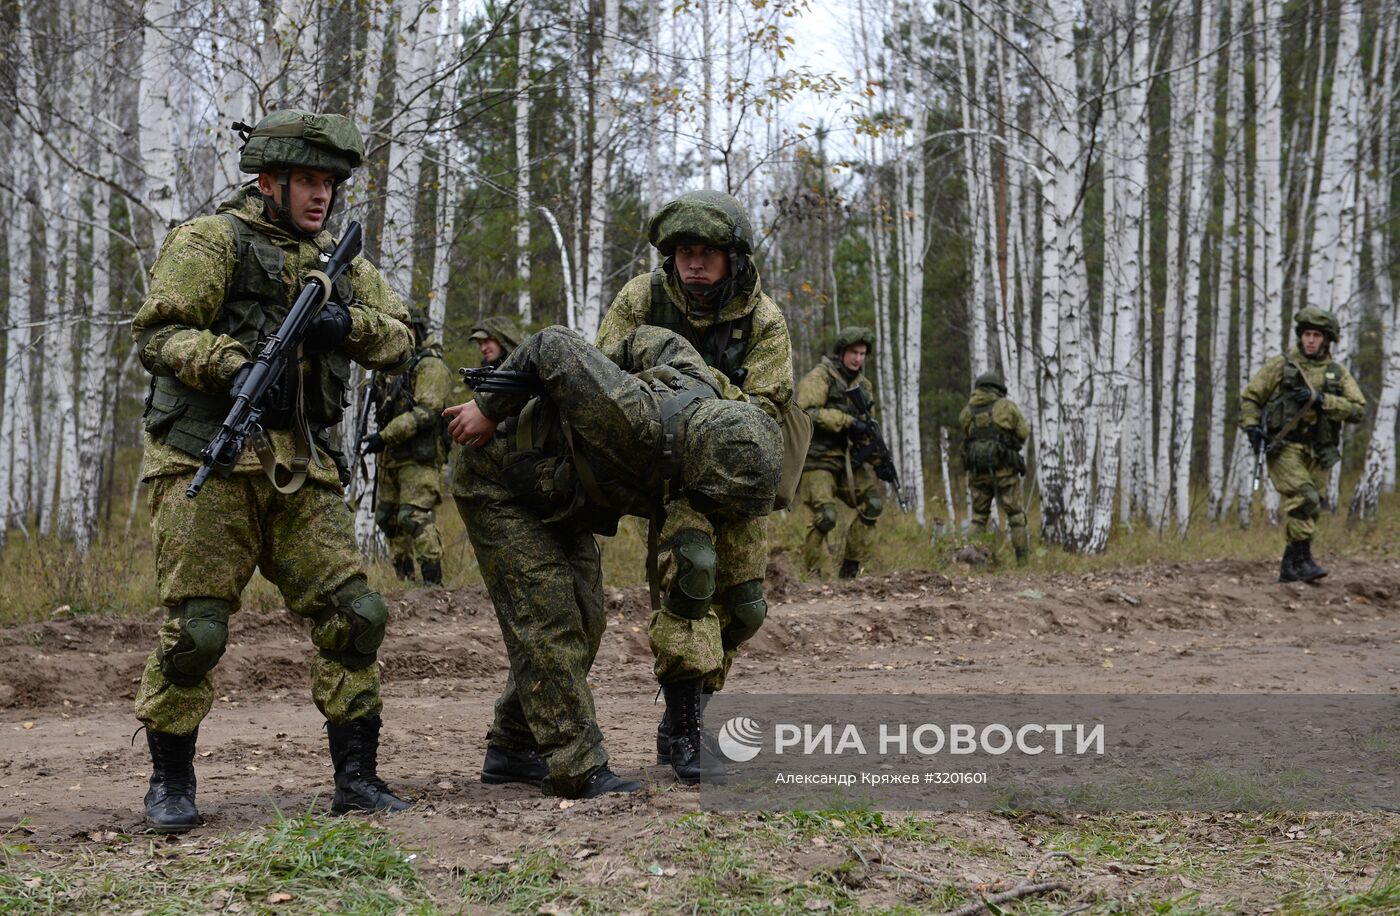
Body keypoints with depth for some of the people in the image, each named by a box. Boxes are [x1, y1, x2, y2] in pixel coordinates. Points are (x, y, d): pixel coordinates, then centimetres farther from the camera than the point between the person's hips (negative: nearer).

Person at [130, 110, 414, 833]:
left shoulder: (336, 260, 19)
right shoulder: (211, 241, 0)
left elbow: (398, 341, 14)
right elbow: (157, 331, -10)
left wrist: (348, 323, -6)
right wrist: (233, 368, -25)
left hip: (299, 473, 6)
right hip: (207, 466, -5)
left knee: (353, 616, -2)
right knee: (195, 630, -6)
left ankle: (357, 778, 8)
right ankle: (169, 783, 10)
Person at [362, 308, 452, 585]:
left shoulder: (431, 366, -8)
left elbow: (426, 412, -19)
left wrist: (385, 437, -21)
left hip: (419, 457, -9)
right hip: (391, 457, 9)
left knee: (416, 517, -16)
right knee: (387, 517, 11)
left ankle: (432, 581, -15)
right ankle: (404, 579, 20)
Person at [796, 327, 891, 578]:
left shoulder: (862, 384, 17)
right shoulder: (820, 376, -6)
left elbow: (864, 429, 23)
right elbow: (807, 412, -20)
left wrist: (877, 460, 13)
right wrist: (847, 421, -22)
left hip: (850, 458, 7)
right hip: (819, 459, -7)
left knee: (873, 504, -8)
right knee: (825, 517, -16)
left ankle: (850, 570, 2)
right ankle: (812, 574, -3)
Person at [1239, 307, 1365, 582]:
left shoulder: (1339, 374, 8)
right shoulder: (1280, 366, 4)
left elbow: (1357, 410, -4)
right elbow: (1249, 397, 8)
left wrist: (1320, 400, -15)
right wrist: (1251, 426, -10)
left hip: (1317, 454, 4)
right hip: (1284, 448, -4)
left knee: (1307, 511, 8)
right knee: (1303, 499, -22)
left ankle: (1289, 567, 19)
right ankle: (1304, 560, -18)